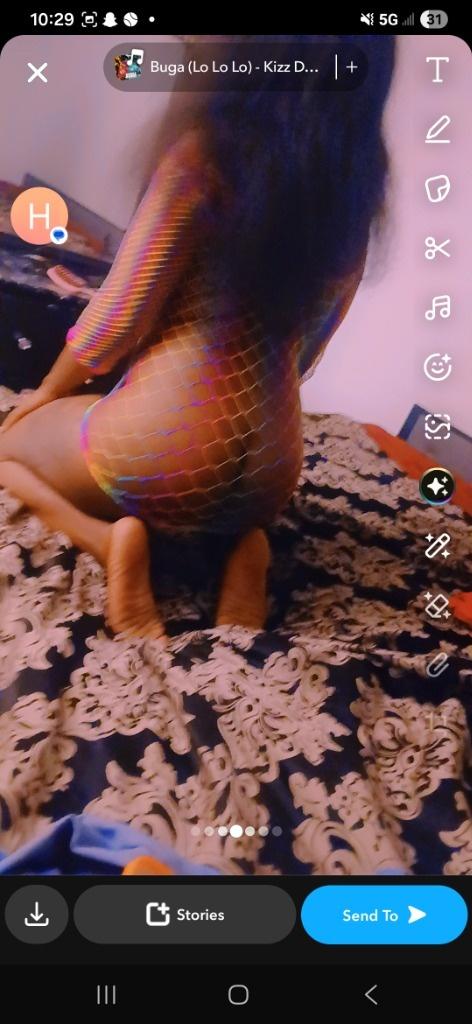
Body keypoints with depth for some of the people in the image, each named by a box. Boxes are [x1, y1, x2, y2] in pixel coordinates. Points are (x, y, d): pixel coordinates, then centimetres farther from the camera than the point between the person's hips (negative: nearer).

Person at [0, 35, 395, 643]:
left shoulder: (208, 148, -11)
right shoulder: (359, 186, 6)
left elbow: (118, 320, -10)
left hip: (165, 444, -6)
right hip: (272, 471, 6)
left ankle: (113, 538, -6)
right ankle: (239, 542, 7)